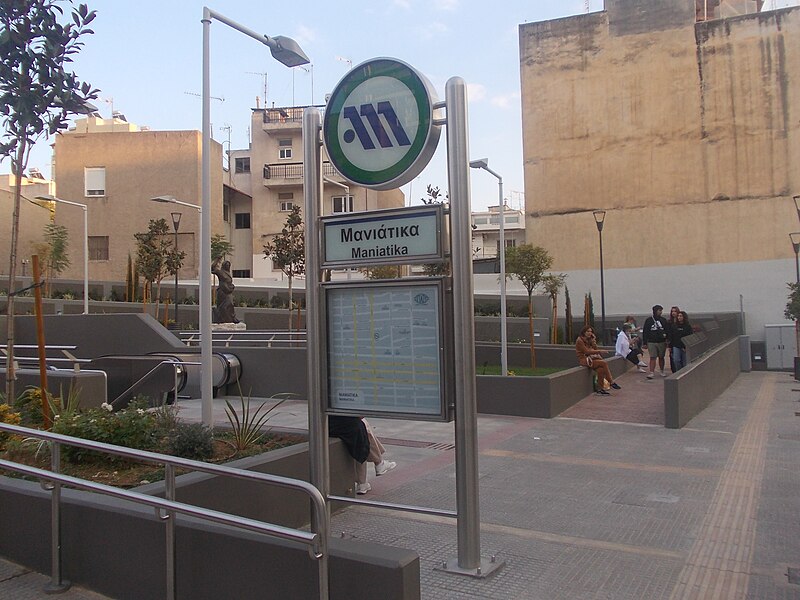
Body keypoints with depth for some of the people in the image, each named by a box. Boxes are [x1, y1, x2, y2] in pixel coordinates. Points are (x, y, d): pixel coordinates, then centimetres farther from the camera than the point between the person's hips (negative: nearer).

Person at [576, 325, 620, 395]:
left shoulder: (589, 340, 17)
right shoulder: (580, 341, -7)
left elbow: (595, 349, 13)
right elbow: (587, 351, -17)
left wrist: (594, 341, 0)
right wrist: (599, 351, -19)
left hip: (591, 359, 7)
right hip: (584, 360, -7)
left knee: (600, 369, -24)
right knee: (604, 363, -23)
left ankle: (600, 390, -19)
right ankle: (611, 383, -15)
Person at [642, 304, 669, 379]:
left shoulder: (663, 320, 8)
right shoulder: (648, 320, 2)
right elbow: (644, 332, 2)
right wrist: (644, 343, -2)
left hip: (662, 342, 2)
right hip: (651, 342, -2)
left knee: (661, 357, 10)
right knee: (652, 358, -7)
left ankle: (662, 372, 23)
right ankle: (651, 372, -9)